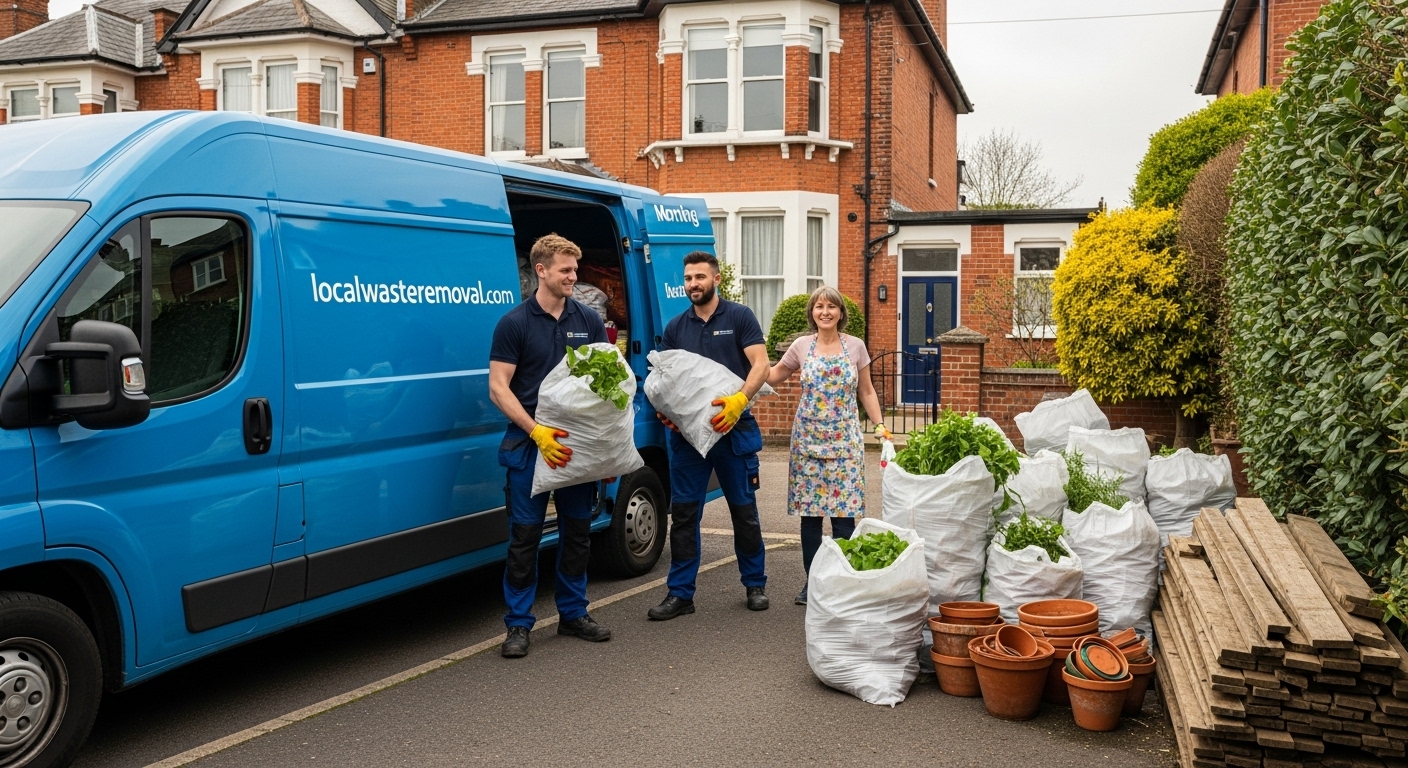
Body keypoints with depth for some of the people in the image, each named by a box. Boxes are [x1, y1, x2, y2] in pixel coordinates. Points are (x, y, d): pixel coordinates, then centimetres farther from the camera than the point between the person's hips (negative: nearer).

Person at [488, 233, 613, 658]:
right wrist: (537, 431, -19)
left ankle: (573, 613, 24)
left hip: (580, 440, 4)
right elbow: (498, 388, -8)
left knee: (577, 531, 11)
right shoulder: (514, 323, -5)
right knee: (525, 534, -1)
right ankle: (519, 624, 8)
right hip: (530, 443, -4)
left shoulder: (588, 320, 7)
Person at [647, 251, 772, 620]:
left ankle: (755, 585, 23)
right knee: (683, 513, 3)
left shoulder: (739, 317, -1)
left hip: (734, 428, -3)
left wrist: (739, 399, -27)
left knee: (744, 509, 7)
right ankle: (680, 593, 10)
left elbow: (760, 364, -10)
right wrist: (665, 410, -8)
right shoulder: (675, 328, 10)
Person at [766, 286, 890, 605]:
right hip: (808, 438, 1)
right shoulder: (802, 346, 4)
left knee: (844, 512, -4)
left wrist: (880, 426, -1)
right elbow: (773, 376, 17)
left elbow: (867, 392, 9)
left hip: (844, 439, -1)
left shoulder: (855, 346, 2)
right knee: (808, 511, 4)